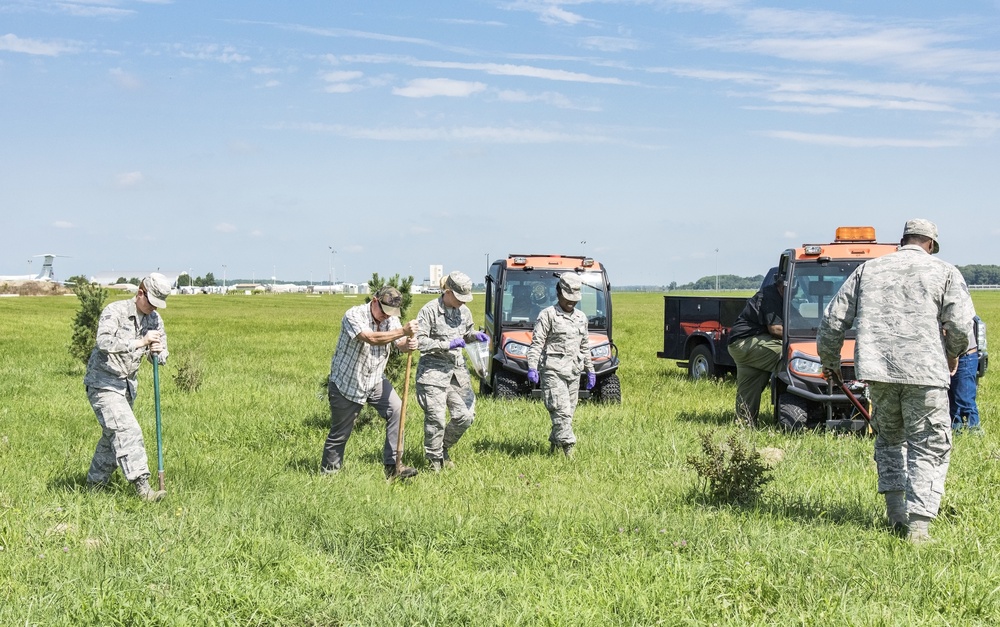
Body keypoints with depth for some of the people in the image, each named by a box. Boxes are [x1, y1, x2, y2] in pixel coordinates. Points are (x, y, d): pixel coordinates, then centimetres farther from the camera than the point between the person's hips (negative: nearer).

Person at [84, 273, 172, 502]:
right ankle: (142, 487, -25)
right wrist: (140, 342, -35)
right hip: (103, 383, -8)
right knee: (126, 430, -19)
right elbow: (105, 342, -32)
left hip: (127, 385, 8)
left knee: (113, 436, 14)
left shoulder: (155, 319, 5)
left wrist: (159, 352, -18)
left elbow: (161, 356, 6)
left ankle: (95, 485, 28)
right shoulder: (115, 311, -16)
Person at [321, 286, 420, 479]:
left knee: (396, 410, -17)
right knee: (339, 434, 4)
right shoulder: (354, 316, -20)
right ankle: (328, 473, 25)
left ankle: (392, 466, -14)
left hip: (376, 381, 5)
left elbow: (400, 343, -14)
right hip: (347, 383, -5)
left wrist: (408, 344, -38)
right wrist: (403, 331, -45)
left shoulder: (391, 319, -1)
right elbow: (372, 339, -36)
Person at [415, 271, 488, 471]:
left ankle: (444, 447, 27)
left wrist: (475, 335, 2)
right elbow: (419, 341, -15)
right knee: (436, 418, -7)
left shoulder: (464, 312, 8)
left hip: (457, 369, 6)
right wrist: (447, 344, -19)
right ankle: (434, 459, 11)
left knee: (465, 415, 4)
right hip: (433, 370, -6)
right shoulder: (429, 311, -11)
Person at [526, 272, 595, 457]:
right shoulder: (548, 315, -3)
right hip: (553, 370, -7)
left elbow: (585, 347, 25)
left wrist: (590, 370, 23)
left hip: (573, 372, 7)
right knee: (561, 410, -15)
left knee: (569, 412, 7)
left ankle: (554, 445, 19)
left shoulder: (581, 317, 18)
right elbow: (536, 343, -8)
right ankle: (568, 447, -19)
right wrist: (532, 367, -18)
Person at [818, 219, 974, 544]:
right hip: (925, 371, -3)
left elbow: (834, 319, 13)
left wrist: (829, 360, 27)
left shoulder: (868, 270, 16)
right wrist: (952, 355, 16)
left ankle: (895, 513, 17)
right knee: (929, 447, 4)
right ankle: (918, 524, -5)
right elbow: (960, 325, -4)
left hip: (878, 370, 3)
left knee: (890, 438, 22)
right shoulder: (945, 273, 8)